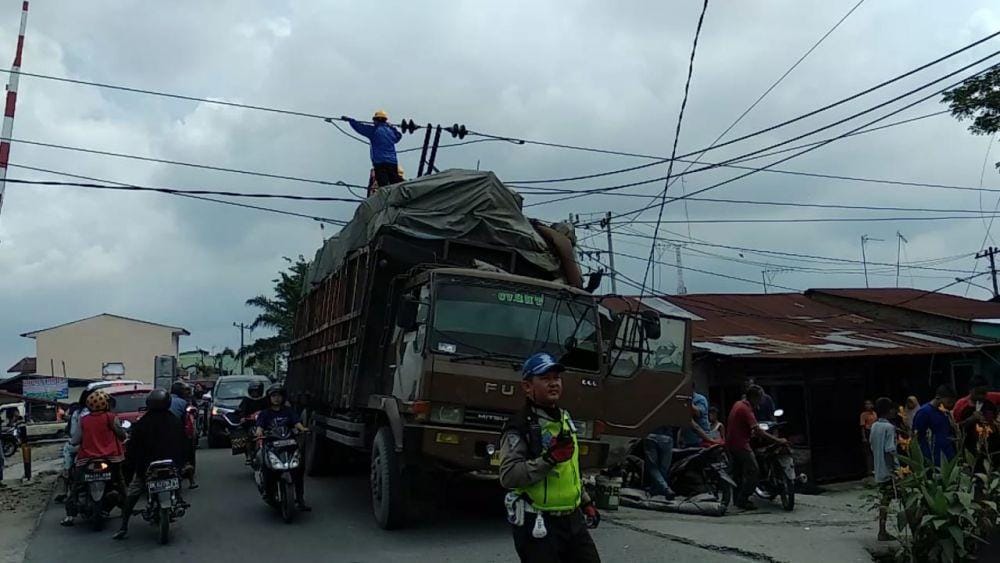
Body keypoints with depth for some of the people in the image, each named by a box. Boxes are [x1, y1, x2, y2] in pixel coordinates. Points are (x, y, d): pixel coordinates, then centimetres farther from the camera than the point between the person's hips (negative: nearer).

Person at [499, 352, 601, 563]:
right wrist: (549, 459, -31)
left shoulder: (565, 419, 11)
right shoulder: (519, 427, -16)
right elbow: (508, 476, -26)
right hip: (537, 525, -8)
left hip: (572, 518, 8)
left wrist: (586, 502, 23)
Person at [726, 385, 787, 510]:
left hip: (731, 443, 10)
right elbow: (757, 431, -27)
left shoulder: (738, 404, 10)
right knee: (752, 471, -9)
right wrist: (777, 440, -25)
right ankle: (742, 500, -9)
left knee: (739, 472, 18)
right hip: (741, 444, -10)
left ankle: (738, 499, 23)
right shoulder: (746, 409, -20)